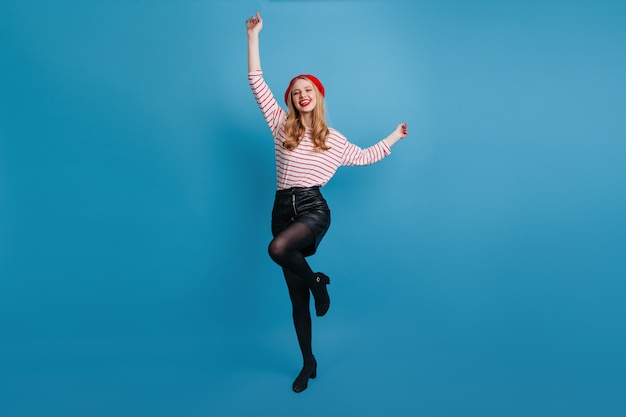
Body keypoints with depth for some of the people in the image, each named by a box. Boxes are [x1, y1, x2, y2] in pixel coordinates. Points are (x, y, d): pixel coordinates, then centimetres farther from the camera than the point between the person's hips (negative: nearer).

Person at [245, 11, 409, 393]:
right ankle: (309, 363, 25)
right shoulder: (281, 125, 7)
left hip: (314, 208, -2)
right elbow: (257, 83, 6)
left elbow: (364, 157, 24)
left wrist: (395, 137, 28)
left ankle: (317, 281, -5)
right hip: (283, 210, 2)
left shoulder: (334, 140, 9)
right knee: (297, 298, 7)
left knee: (278, 249, -37)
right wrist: (254, 36, 7)